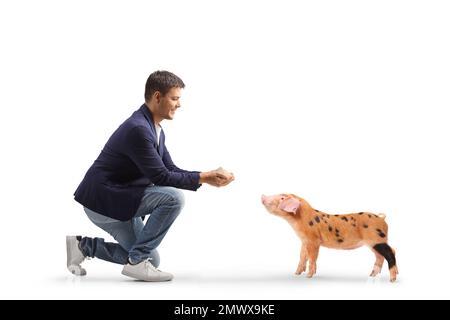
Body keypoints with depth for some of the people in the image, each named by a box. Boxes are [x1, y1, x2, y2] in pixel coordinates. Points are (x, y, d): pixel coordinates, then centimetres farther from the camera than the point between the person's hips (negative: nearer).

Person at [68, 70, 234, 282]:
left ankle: (84, 245, 18)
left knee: (151, 260, 15)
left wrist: (209, 177, -5)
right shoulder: (138, 129, -24)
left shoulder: (154, 129, 8)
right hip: (104, 199, -10)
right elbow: (160, 177, -25)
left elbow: (170, 169, 8)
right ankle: (137, 261, -14)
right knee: (173, 197, -24)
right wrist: (204, 178, -21)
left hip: (116, 198, 10)